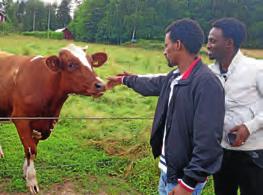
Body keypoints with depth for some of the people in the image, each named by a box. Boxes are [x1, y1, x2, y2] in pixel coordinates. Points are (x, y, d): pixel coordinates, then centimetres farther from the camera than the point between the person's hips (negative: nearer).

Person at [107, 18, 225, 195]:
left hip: (184, 176, -8)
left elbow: (208, 141, -27)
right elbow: (152, 84, 25)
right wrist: (124, 79, 39)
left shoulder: (207, 83, -25)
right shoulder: (175, 77, 3)